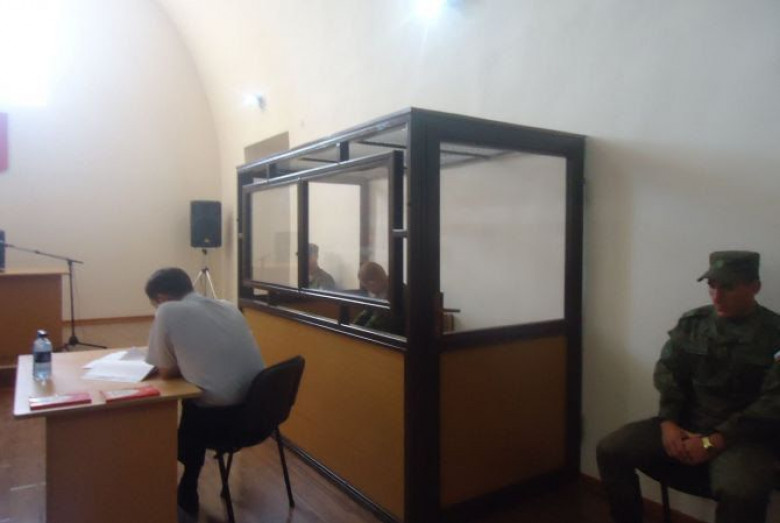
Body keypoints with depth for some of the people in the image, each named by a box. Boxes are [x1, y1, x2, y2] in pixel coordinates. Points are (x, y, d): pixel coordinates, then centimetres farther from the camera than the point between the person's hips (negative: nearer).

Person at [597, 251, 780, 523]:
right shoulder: (691, 322, 7)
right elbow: (667, 373, 6)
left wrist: (714, 442, -17)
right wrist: (668, 422, -11)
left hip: (743, 436, -4)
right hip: (684, 424, 4)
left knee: (739, 493, -35)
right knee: (610, 450, -13)